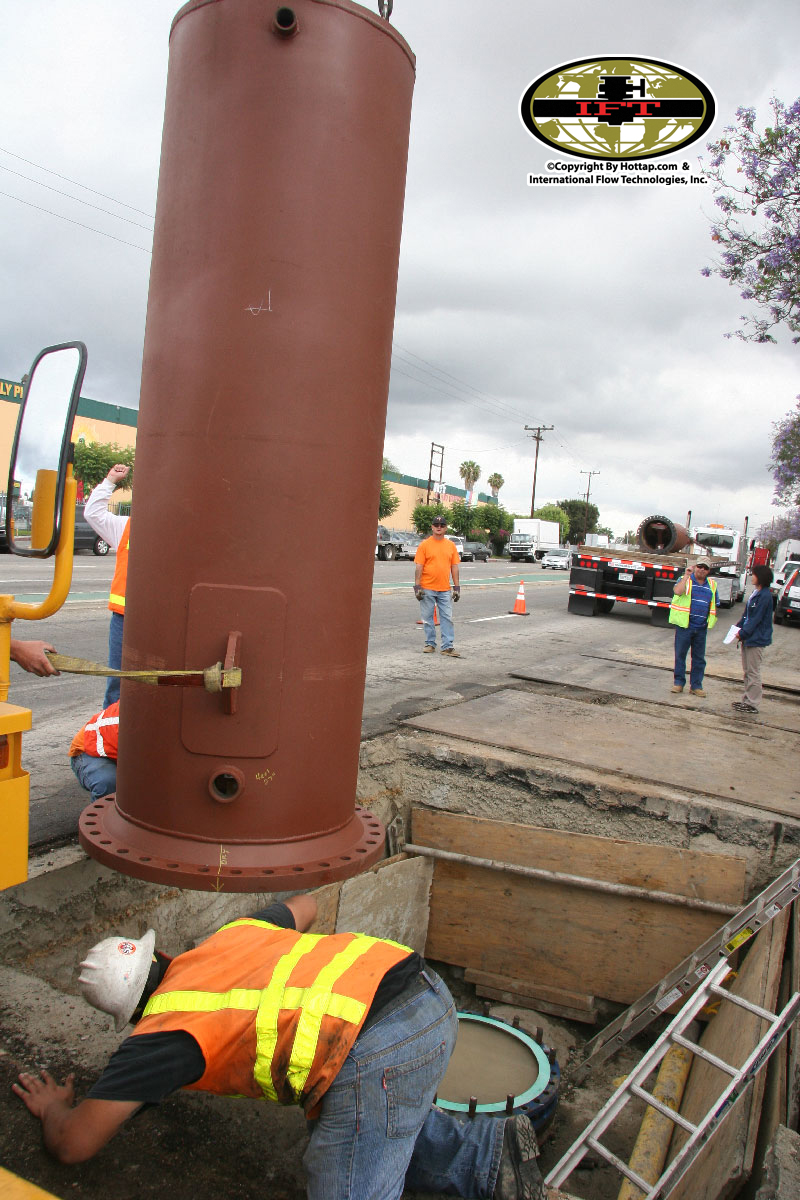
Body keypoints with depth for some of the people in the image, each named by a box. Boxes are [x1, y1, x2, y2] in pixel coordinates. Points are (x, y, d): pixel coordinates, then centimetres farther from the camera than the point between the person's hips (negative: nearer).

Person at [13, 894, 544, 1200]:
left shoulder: (162, 1030, 8)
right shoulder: (231, 933, 26)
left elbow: (74, 1144, 13)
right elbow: (306, 904, 47)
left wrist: (53, 1108, 38)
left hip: (379, 1049, -9)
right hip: (429, 990, 9)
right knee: (380, 1130, 30)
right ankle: (492, 1149, 15)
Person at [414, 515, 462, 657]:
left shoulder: (451, 545, 9)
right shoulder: (424, 545, -1)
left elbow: (454, 567, 10)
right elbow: (419, 567, -3)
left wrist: (457, 587, 5)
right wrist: (417, 586, -9)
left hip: (445, 589, 2)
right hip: (427, 589, -2)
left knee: (447, 618, 0)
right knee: (427, 618, 5)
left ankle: (448, 646, 2)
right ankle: (430, 644, 16)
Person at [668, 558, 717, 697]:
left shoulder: (712, 585, 11)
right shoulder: (685, 580, -1)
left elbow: (713, 605, 19)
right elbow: (677, 591, -23)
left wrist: (711, 622, 11)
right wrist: (687, 575, -18)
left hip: (701, 628, 4)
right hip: (684, 626, -3)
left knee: (699, 658, 7)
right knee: (680, 655, 4)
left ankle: (696, 685, 15)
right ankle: (679, 682, 16)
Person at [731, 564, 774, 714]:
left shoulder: (764, 596, -18)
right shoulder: (755, 592, 10)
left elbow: (755, 619, -20)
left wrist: (743, 633, -16)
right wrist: (738, 626, 5)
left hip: (756, 639, -9)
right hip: (747, 637, 9)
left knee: (753, 672, -3)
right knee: (747, 670, 15)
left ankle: (753, 704, 3)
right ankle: (747, 699, 24)